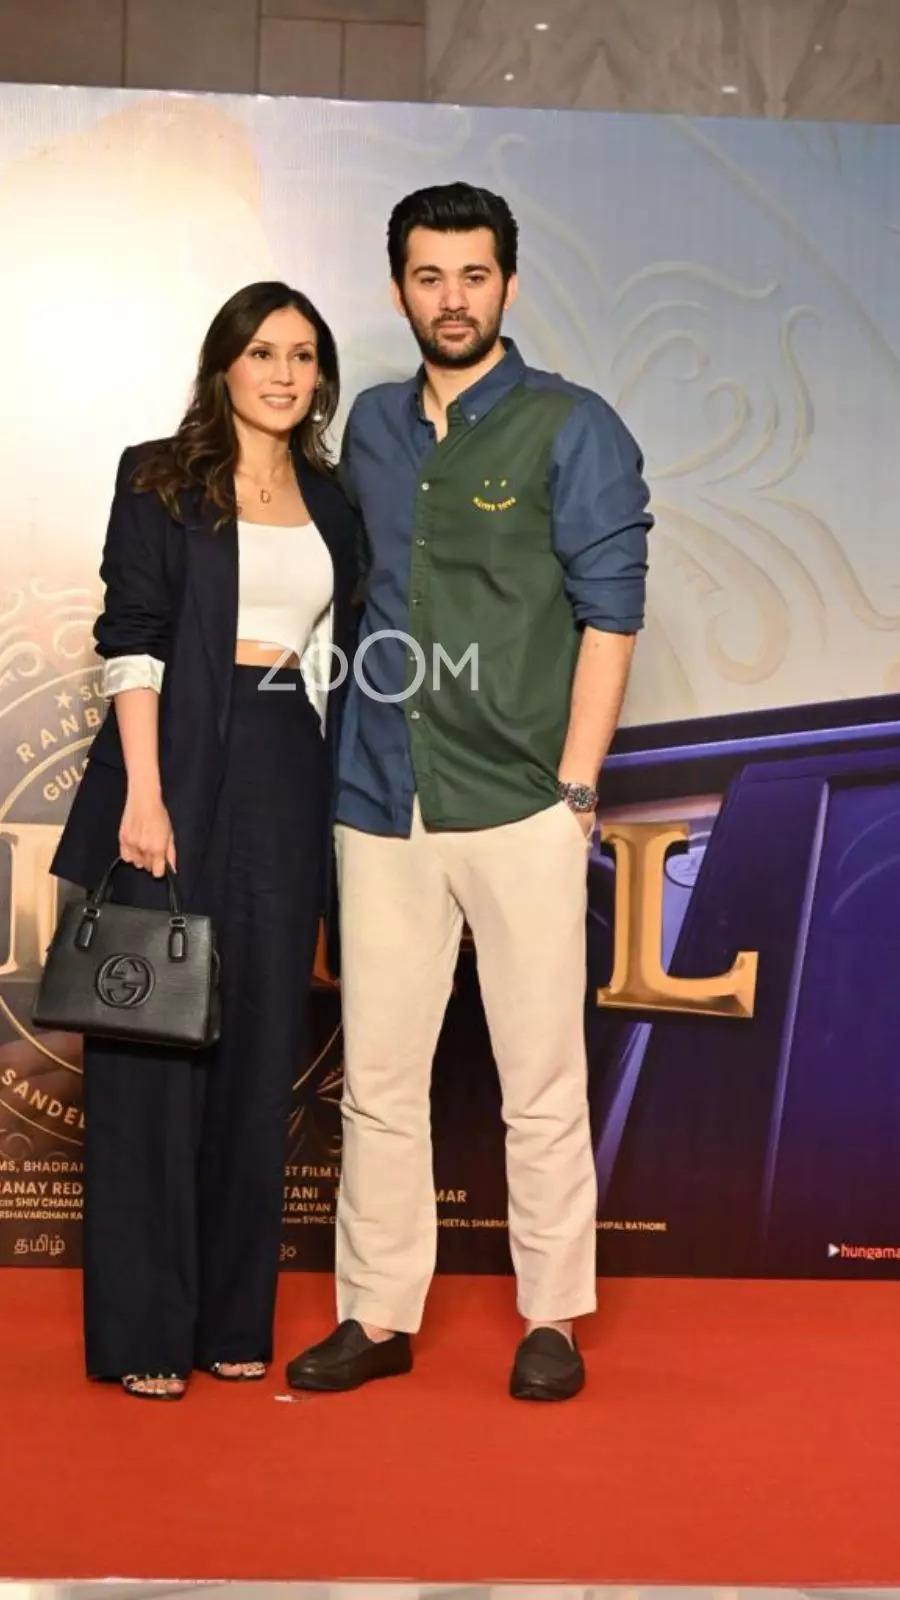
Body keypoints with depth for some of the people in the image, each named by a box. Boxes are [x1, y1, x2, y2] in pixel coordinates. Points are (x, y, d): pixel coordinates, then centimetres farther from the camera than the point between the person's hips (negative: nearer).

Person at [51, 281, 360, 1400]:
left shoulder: (329, 502, 15)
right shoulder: (160, 478, 1)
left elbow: (336, 657, 16)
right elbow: (131, 637, -7)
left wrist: (329, 813, 9)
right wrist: (143, 792, -16)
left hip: (287, 784, 5)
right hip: (178, 770, -5)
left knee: (260, 1046, 8)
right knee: (156, 1043, -1)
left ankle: (232, 1317, 18)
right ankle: (142, 1329, 7)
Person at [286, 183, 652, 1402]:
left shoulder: (572, 430, 1)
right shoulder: (372, 426, 14)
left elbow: (610, 614, -3)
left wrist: (575, 790, -9)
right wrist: (344, 771, 10)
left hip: (518, 807, -4)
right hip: (381, 804, 4)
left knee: (541, 1080, 2)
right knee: (377, 1074, 8)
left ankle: (553, 1318, 15)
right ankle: (378, 1315, 18)